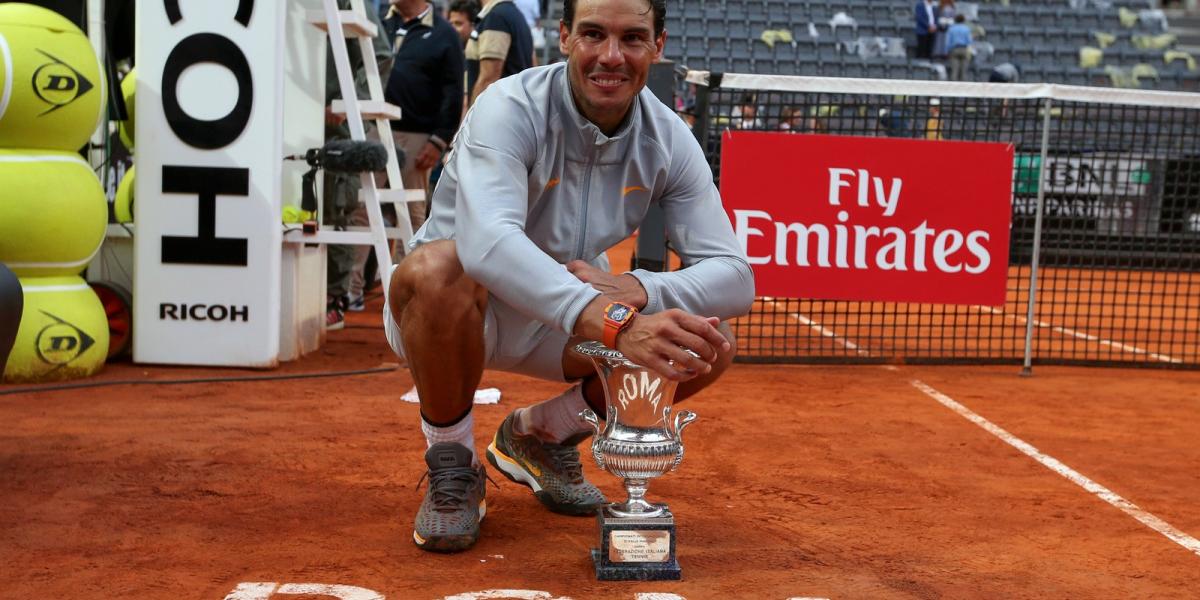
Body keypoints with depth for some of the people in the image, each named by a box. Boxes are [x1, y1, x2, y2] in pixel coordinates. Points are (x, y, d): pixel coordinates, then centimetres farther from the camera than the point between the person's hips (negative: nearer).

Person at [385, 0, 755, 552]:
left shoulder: (669, 140, -9)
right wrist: (611, 320, -58)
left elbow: (735, 279, -14)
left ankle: (541, 434, 9)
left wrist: (635, 290, -35)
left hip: (561, 328, 5)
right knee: (437, 265, -38)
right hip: (447, 309, -4)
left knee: (710, 344, -15)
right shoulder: (510, 109, -24)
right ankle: (450, 464, -11)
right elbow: (487, 240, -44)